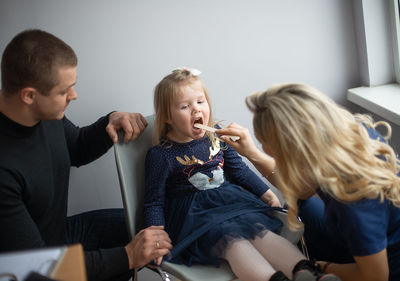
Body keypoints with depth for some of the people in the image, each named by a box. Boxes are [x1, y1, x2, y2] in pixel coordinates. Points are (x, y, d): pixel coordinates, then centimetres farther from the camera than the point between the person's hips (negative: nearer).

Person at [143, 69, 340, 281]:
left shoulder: (215, 135, 9)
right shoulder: (160, 155, -6)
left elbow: (239, 170, 22)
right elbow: (154, 202, -2)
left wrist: (266, 193, 17)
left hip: (230, 199, 4)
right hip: (194, 213, -4)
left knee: (259, 229, -24)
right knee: (231, 239, -32)